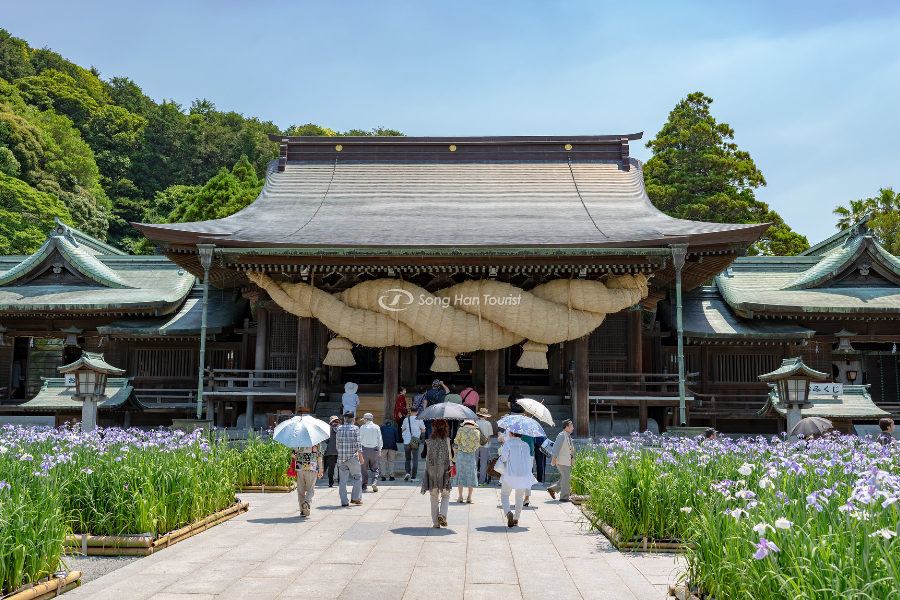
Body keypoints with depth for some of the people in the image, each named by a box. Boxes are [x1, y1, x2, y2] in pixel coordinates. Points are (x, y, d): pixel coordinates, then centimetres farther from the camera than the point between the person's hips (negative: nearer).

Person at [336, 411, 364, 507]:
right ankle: (355, 497, 7)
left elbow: (337, 443, 13)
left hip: (341, 458, 3)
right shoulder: (355, 428, -4)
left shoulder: (339, 429, 7)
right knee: (357, 476, 12)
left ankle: (344, 501, 4)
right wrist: (361, 457, -7)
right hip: (353, 457, -3)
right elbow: (358, 444, -9)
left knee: (342, 479, 4)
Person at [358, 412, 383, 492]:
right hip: (374, 449, 2)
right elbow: (380, 439, 7)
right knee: (374, 468, 9)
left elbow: (359, 439, -1)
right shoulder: (376, 427, 4)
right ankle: (374, 482, -11)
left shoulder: (362, 427, -2)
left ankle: (364, 486, 9)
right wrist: (380, 450, 15)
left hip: (365, 449, -2)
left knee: (364, 469, 7)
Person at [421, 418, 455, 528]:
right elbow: (452, 456, -1)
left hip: (431, 471, 1)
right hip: (444, 471, -1)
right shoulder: (447, 441, -7)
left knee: (434, 497, 11)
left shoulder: (428, 442, -4)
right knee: (445, 495, 14)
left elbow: (423, 455, 7)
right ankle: (442, 514, -11)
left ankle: (435, 522, 11)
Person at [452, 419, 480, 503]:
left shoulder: (460, 430, -5)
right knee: (471, 475, 9)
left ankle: (460, 496, 5)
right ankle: (469, 497, 8)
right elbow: (478, 443, 5)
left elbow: (456, 441, 5)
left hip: (461, 454, -1)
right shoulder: (477, 432, -2)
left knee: (460, 474, 7)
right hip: (472, 455, 1)